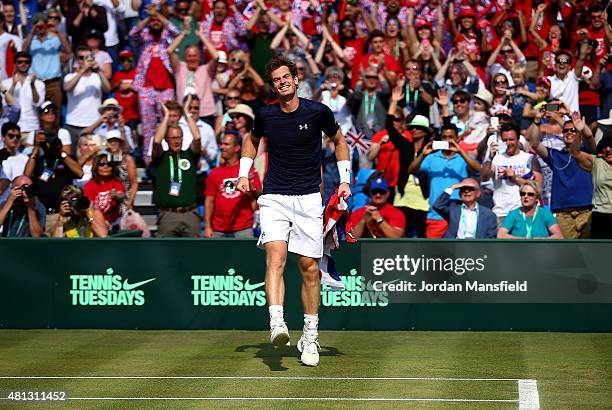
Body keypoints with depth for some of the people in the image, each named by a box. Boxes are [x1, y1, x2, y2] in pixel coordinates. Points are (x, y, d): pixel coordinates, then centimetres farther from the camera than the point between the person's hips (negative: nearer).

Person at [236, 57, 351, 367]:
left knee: (309, 267, 1)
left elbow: (339, 141, 15)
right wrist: (244, 174, 12)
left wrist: (345, 179, 6)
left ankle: (310, 337, 13)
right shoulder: (265, 115, 2)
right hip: (274, 198, 0)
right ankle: (277, 324, -35)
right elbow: (252, 140, 25)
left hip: (308, 200, 0)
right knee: (275, 255, -22)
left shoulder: (318, 112, -3)